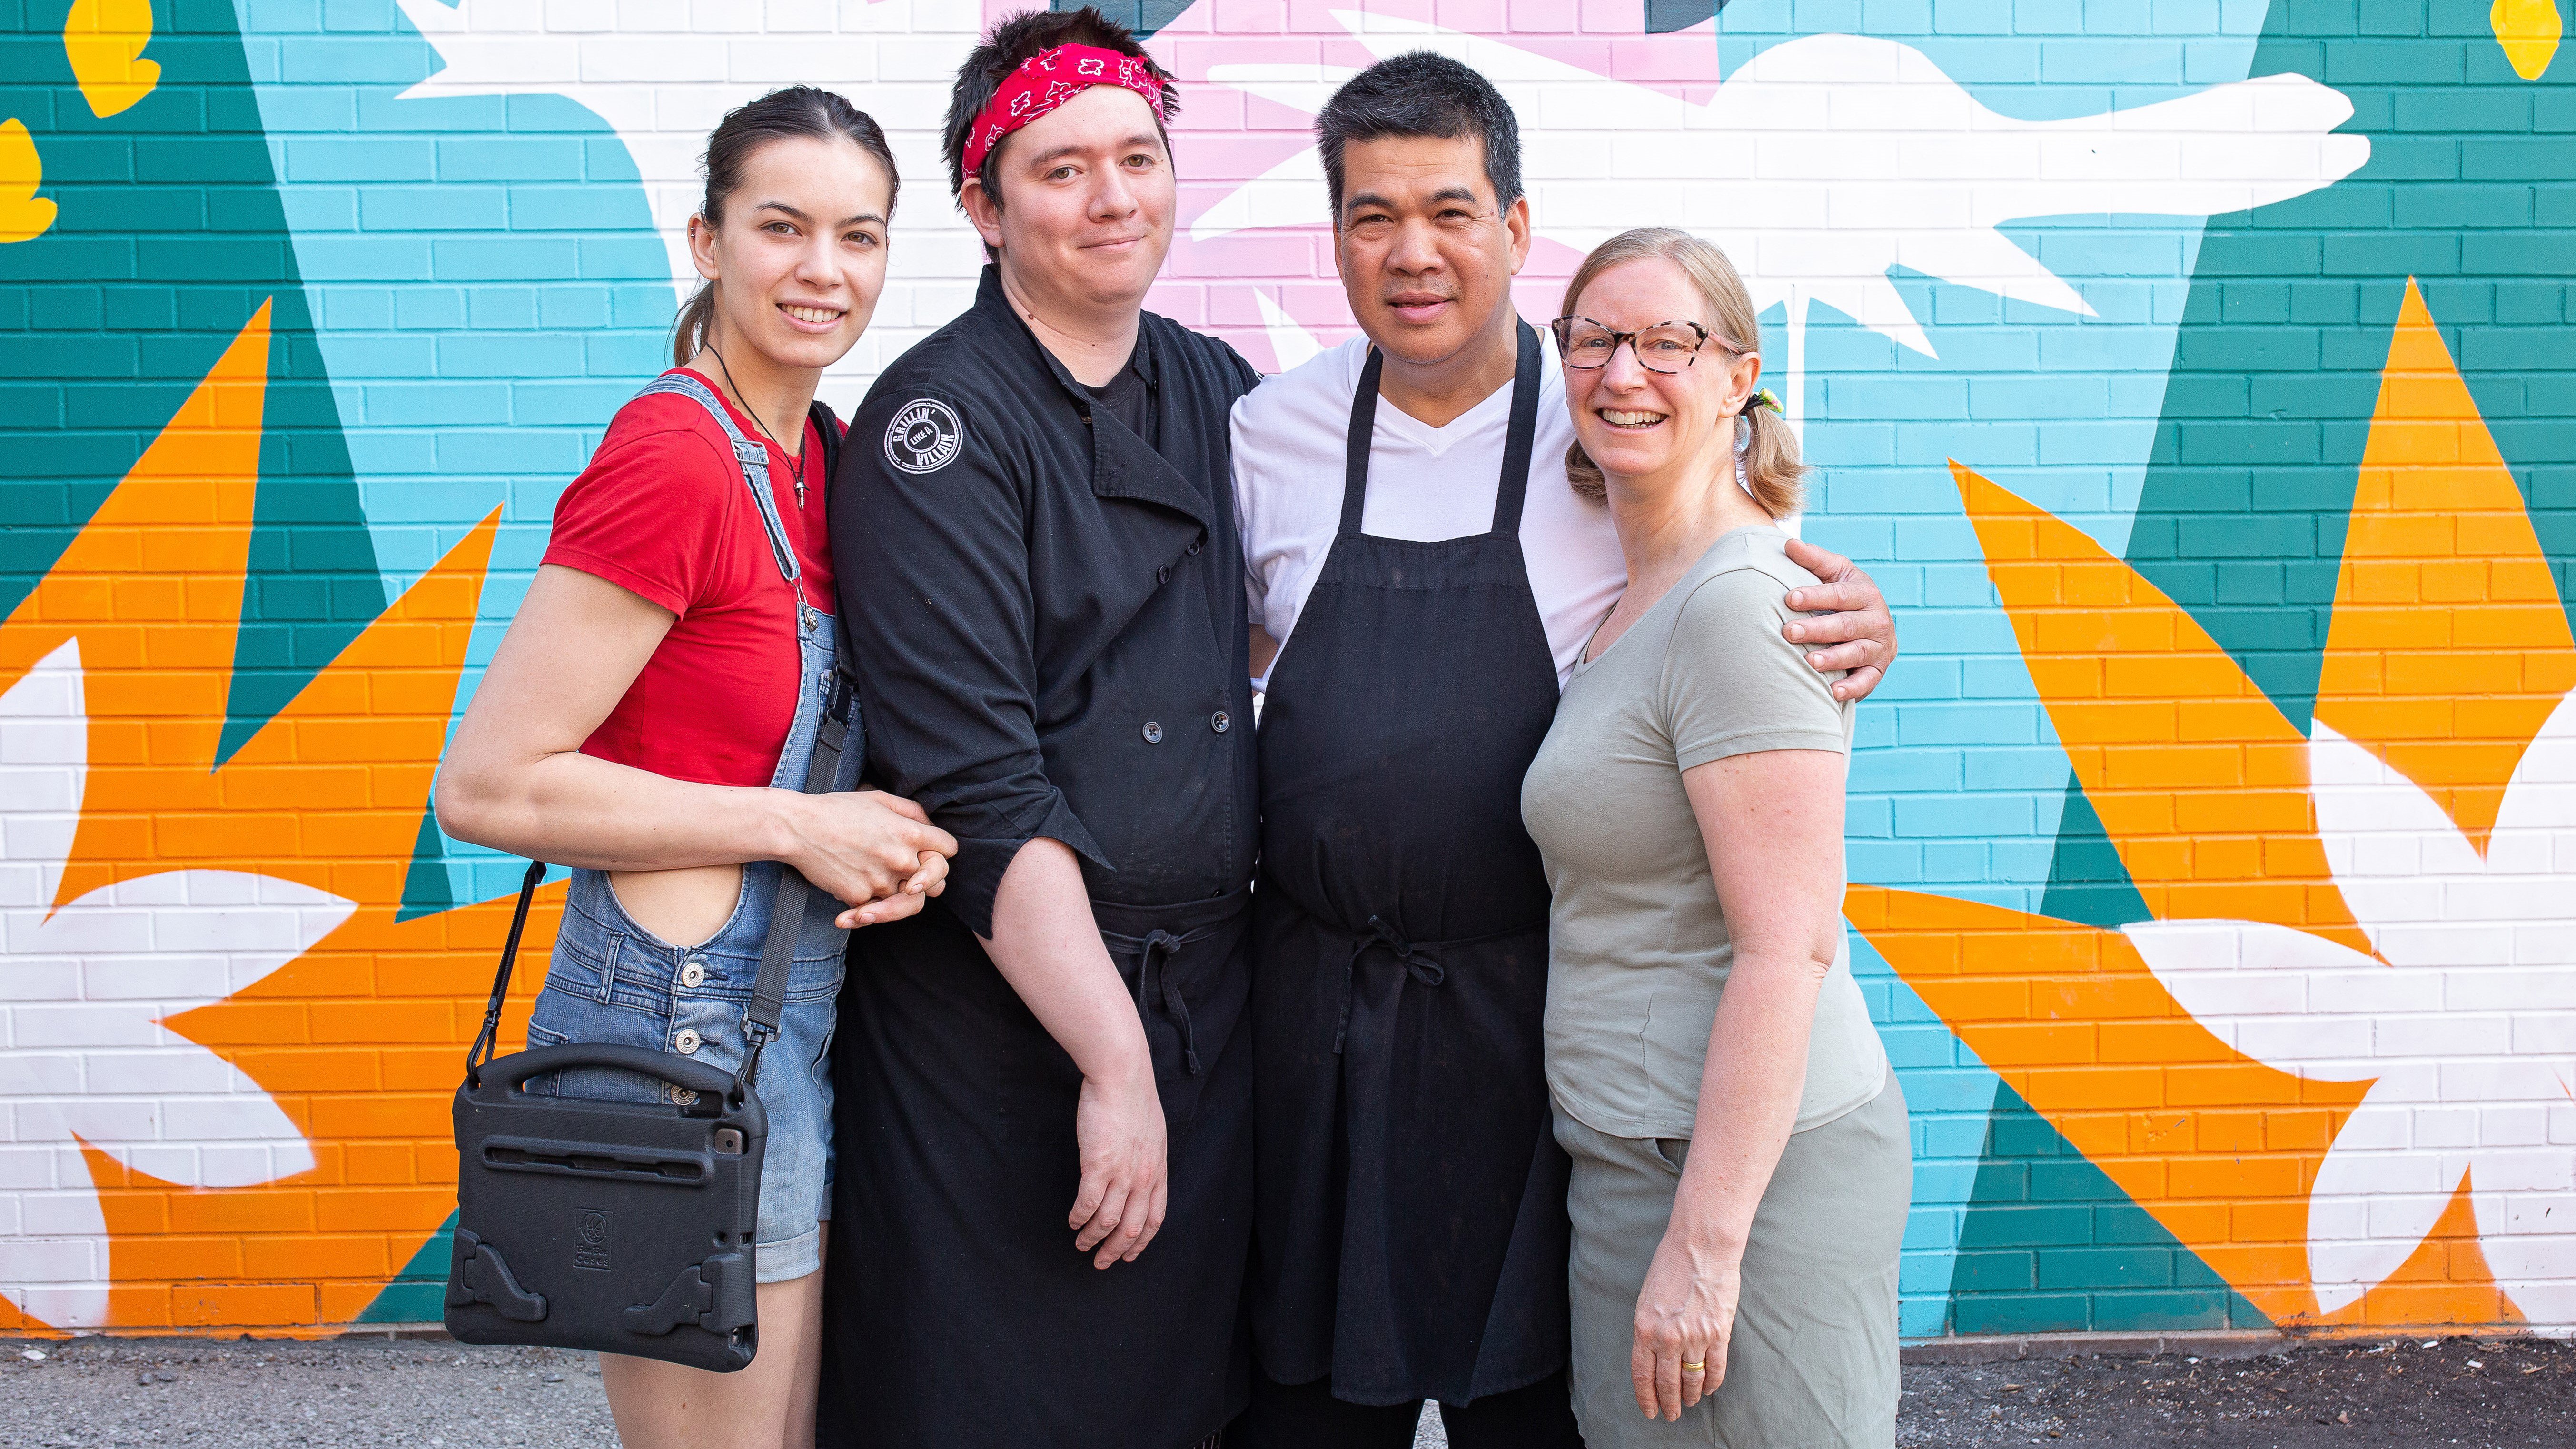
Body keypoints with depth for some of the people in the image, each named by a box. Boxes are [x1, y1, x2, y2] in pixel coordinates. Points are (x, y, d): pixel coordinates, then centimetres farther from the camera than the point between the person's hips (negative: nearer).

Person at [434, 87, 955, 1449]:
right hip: (684, 1030, -9)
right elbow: (487, 785, -20)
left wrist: (886, 838, -1)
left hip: (795, 1019, 9)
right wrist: (797, 828, -17)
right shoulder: (673, 456, -18)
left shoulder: (816, 451, 8)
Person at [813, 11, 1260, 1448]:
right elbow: (979, 781, -18)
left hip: (1207, 996, 6)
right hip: (1001, 1021, -6)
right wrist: (1113, 1061, -20)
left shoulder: (1219, 392, 8)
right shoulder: (937, 426, -11)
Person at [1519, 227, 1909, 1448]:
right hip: (1642, 1154, 9)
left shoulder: (1736, 603, -16)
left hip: (1742, 1164, -9)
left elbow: (1788, 951, -21)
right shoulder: (1639, 600, 13)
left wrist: (1704, 1243, -22)